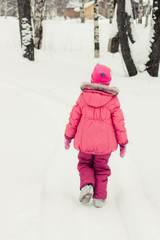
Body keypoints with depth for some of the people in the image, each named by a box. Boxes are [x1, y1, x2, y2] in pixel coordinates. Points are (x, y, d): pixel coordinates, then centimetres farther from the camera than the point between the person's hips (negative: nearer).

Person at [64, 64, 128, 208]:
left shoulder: (83, 96, -5)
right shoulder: (113, 100, -8)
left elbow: (74, 118, 2)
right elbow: (119, 123, -5)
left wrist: (68, 137, 14)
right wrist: (123, 144, 6)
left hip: (84, 142, 0)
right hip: (105, 143, 0)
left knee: (85, 164, 22)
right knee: (101, 169, 17)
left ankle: (86, 185, -4)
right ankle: (99, 198, 15)